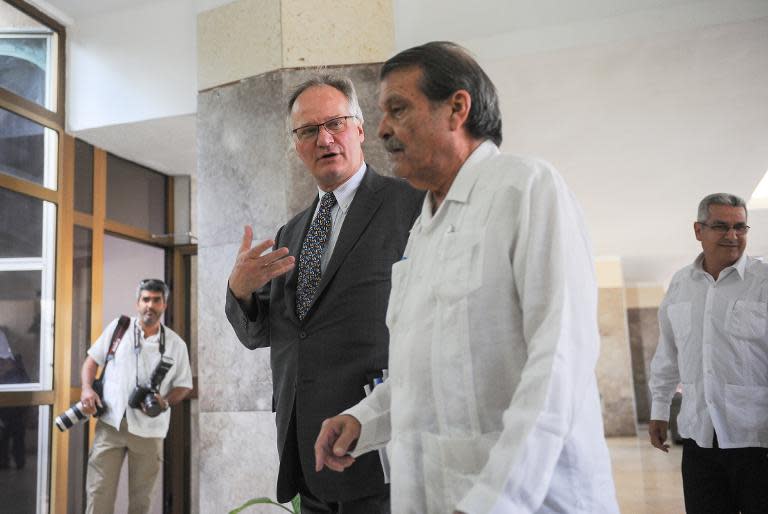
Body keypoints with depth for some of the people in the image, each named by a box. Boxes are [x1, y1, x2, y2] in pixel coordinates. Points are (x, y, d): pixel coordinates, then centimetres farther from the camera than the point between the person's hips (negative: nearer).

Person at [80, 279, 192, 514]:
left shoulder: (176, 344, 5)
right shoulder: (118, 327, 4)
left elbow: (184, 385, 9)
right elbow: (92, 359, 11)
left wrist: (165, 401, -11)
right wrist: (87, 388, -7)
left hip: (149, 431, 1)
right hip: (111, 423, 0)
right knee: (98, 493, -2)